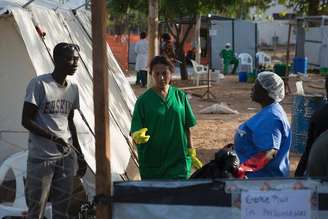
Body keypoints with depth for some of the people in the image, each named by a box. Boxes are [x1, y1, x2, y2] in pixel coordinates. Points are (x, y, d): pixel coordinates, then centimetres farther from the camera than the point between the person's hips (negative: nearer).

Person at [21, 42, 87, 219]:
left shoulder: (73, 88, 8)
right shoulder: (39, 84, -11)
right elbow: (26, 121, -12)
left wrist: (80, 155, 18)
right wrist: (54, 138, -22)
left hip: (66, 157, 6)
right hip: (41, 158, -6)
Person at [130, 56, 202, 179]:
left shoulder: (180, 96, 4)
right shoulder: (144, 100, -4)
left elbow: (187, 128, 11)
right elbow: (134, 132, -7)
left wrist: (191, 154, 10)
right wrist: (138, 137, -29)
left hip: (178, 162, 1)